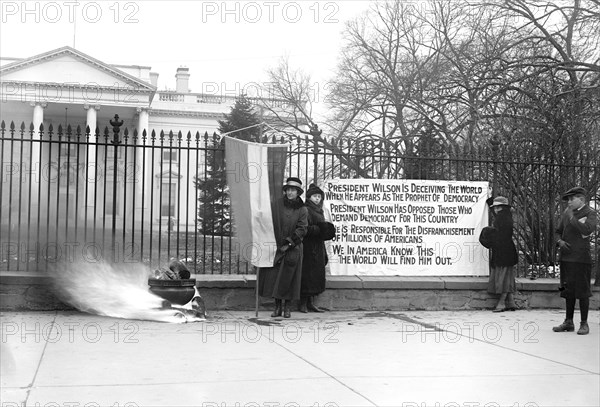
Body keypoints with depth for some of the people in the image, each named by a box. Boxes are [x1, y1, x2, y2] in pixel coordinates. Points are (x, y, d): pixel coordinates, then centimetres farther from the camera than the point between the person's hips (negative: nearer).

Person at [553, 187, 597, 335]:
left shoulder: (590, 214, -5)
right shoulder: (566, 213, 12)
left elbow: (587, 230, -24)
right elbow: (558, 231, 19)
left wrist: (572, 218, -17)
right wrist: (560, 241, -1)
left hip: (581, 258, -6)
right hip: (566, 257, 6)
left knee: (582, 292, -1)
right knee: (568, 291, 11)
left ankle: (584, 324, 8)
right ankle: (568, 322, 20)